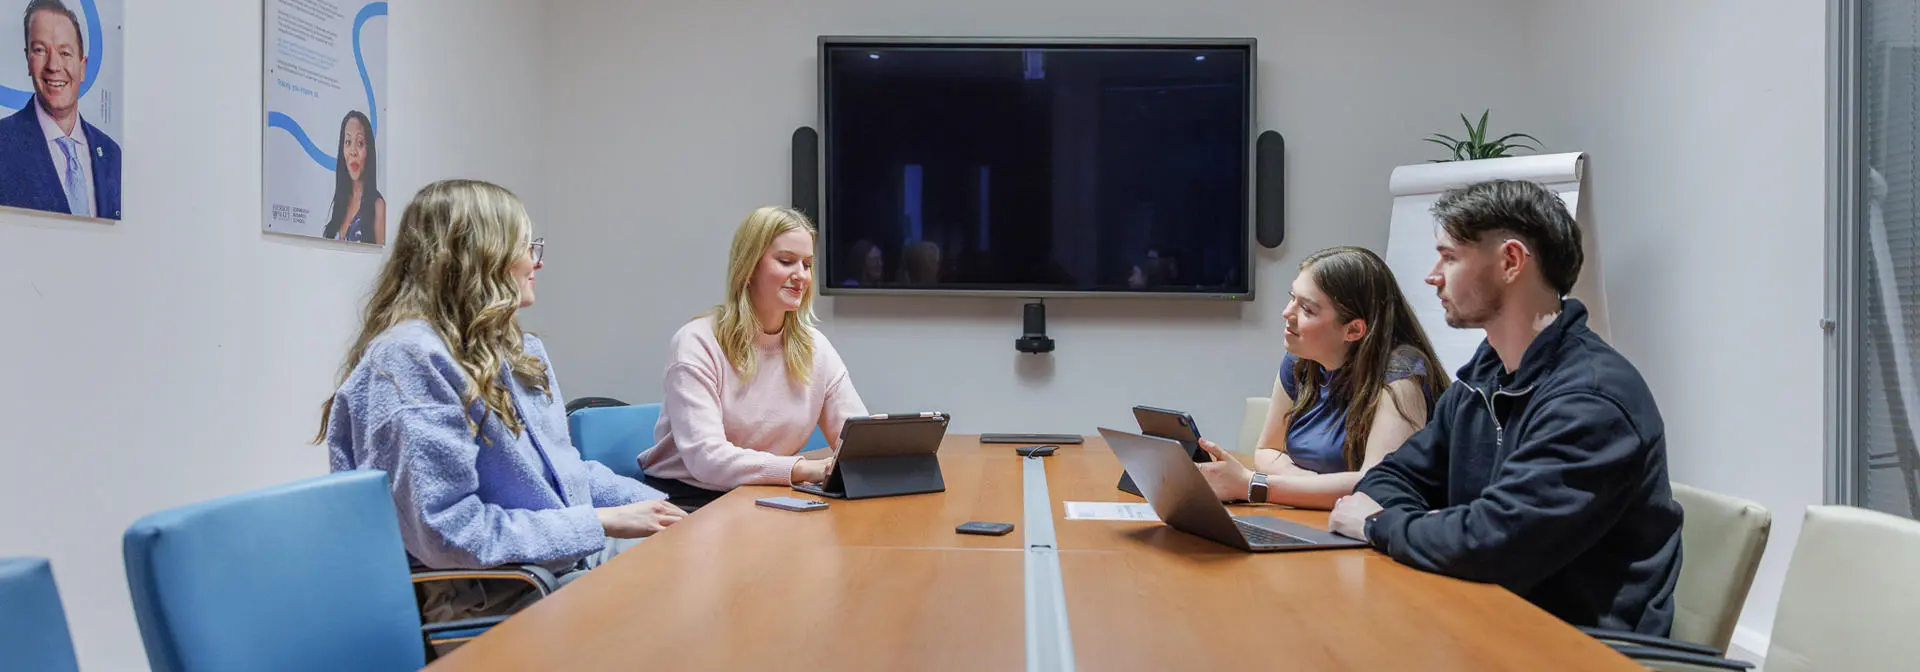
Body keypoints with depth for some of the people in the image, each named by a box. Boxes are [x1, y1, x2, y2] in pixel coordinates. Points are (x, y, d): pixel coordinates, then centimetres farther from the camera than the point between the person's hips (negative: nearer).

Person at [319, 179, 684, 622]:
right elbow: (448, 531, -23)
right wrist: (600, 523, -19)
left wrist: (654, 504, 3)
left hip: (575, 555, 9)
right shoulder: (411, 359, -17)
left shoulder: (518, 351, 13)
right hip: (490, 595, -9)